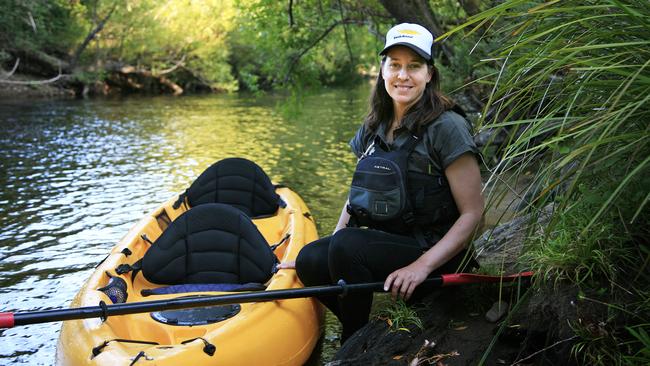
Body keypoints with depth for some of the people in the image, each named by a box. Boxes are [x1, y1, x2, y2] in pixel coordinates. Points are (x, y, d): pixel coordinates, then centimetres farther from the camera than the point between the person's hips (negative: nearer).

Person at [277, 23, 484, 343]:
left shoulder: (446, 127, -12)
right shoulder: (373, 128, 9)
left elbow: (472, 212, -14)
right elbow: (356, 196, 14)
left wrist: (422, 266, -24)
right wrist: (331, 245, -1)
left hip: (433, 252, -6)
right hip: (384, 243, 6)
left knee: (348, 245, -29)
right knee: (310, 261, -20)